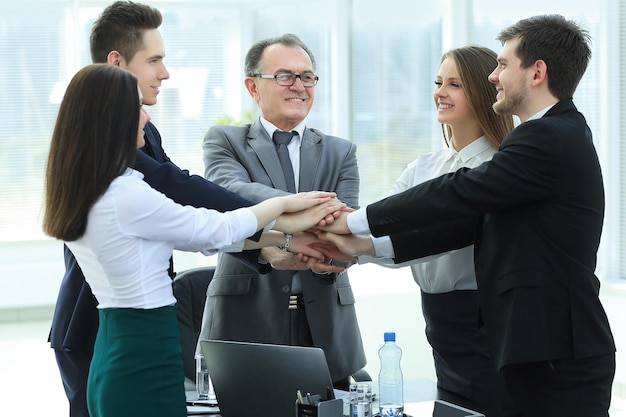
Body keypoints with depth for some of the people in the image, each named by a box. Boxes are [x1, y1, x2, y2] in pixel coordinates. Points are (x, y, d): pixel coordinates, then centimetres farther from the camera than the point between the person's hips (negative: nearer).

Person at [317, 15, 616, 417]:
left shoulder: (551, 139, -16)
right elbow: (472, 220, 11)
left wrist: (355, 220, -7)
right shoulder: (555, 135, 16)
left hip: (560, 357, -10)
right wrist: (369, 245, 4)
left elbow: (457, 194, -17)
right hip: (547, 351, 10)